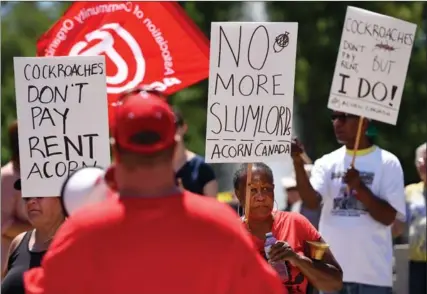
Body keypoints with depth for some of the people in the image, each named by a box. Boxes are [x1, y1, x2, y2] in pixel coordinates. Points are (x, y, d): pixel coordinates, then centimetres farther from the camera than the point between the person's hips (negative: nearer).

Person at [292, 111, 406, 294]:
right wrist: (298, 164, -22)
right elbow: (312, 201, -8)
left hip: (372, 273, -3)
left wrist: (359, 187, -19)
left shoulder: (387, 163, 0)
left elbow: (388, 217, -6)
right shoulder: (328, 162, 10)